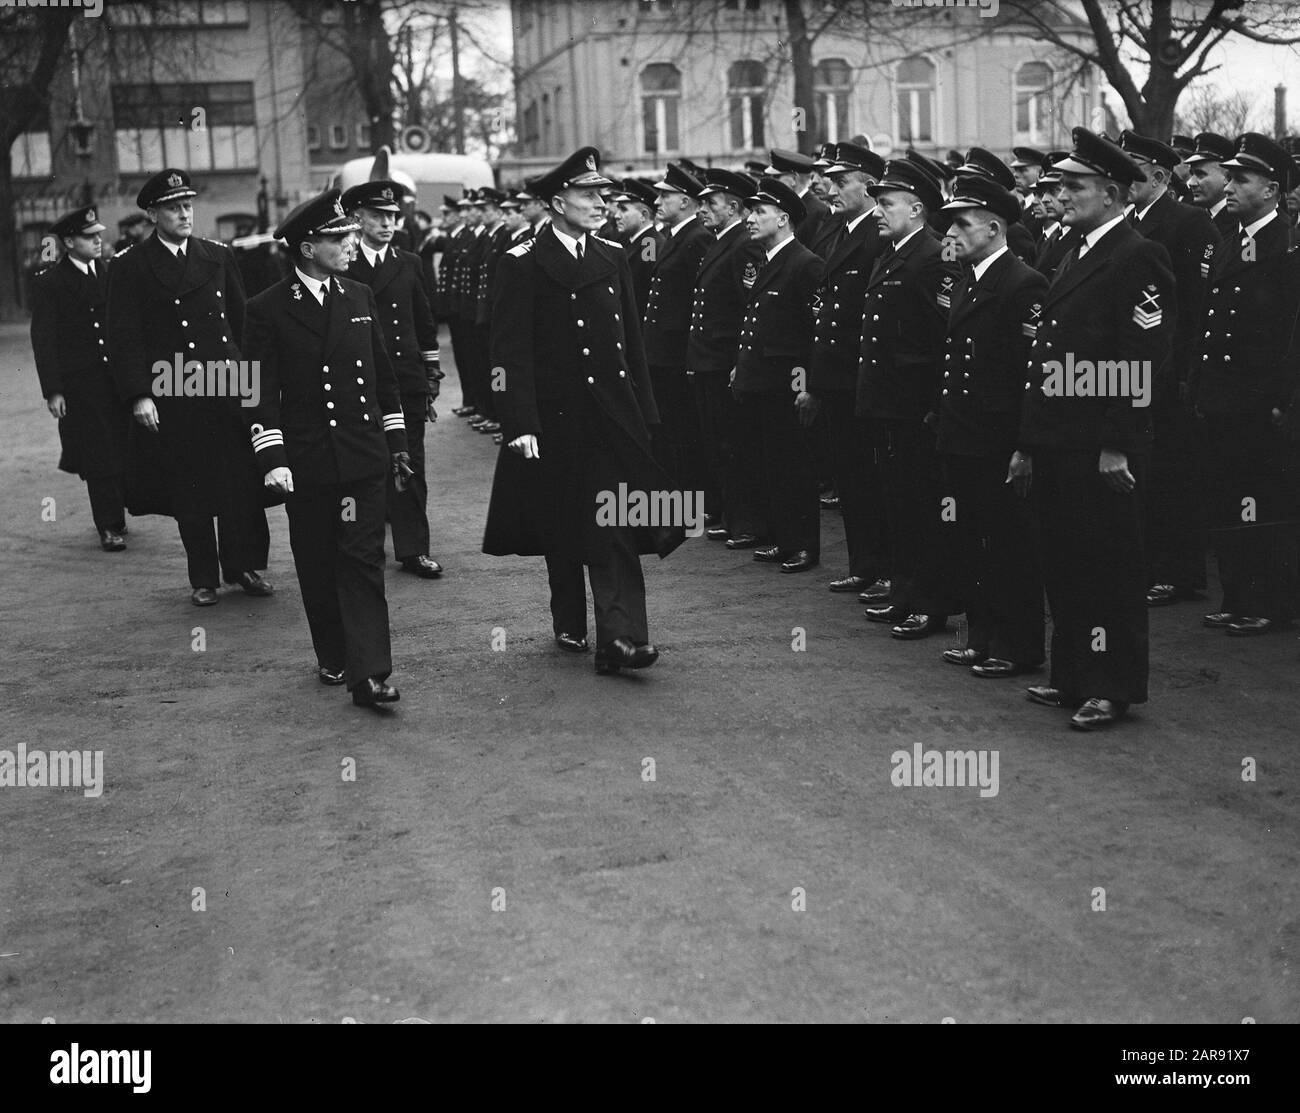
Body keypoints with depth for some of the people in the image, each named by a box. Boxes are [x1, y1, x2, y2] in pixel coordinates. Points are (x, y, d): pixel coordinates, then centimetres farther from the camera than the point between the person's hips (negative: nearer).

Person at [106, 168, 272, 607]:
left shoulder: (219, 256, 10)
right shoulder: (129, 267, 0)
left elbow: (242, 320, 14)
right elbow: (125, 338, -3)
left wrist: (250, 375, 9)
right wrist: (139, 395, -12)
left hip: (227, 388, 2)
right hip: (169, 398, -2)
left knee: (242, 481, 0)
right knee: (188, 491, 4)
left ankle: (245, 566, 16)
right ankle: (203, 578, 16)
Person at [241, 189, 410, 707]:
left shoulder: (361, 298, 9)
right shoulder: (267, 310, -4)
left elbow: (383, 375, 15)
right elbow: (261, 391, -5)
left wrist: (396, 441, 14)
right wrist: (271, 459, -13)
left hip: (364, 456, 2)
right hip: (306, 463, -2)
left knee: (363, 561, -5)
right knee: (317, 565, 9)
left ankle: (368, 674, -9)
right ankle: (333, 658, 26)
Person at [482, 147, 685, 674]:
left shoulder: (613, 257, 10)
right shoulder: (522, 264, -6)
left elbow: (632, 340, 14)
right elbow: (511, 353, -9)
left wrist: (643, 410, 11)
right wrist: (520, 425, -15)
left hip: (613, 414, 3)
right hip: (554, 418, -3)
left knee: (616, 528, -8)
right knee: (561, 529, 10)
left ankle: (620, 636, -14)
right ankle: (569, 624, 28)